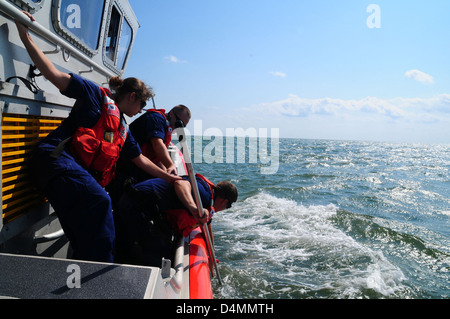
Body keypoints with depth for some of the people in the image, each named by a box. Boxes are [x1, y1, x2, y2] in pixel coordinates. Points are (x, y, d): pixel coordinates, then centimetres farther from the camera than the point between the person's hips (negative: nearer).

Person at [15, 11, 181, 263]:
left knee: (87, 231, -3)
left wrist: (170, 178, 32)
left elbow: (140, 160, 31)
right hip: (57, 159, -9)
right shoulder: (97, 96, 6)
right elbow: (55, 75, -3)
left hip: (83, 173, 9)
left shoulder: (123, 128, 27)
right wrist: (26, 37, -11)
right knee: (99, 202, -30)